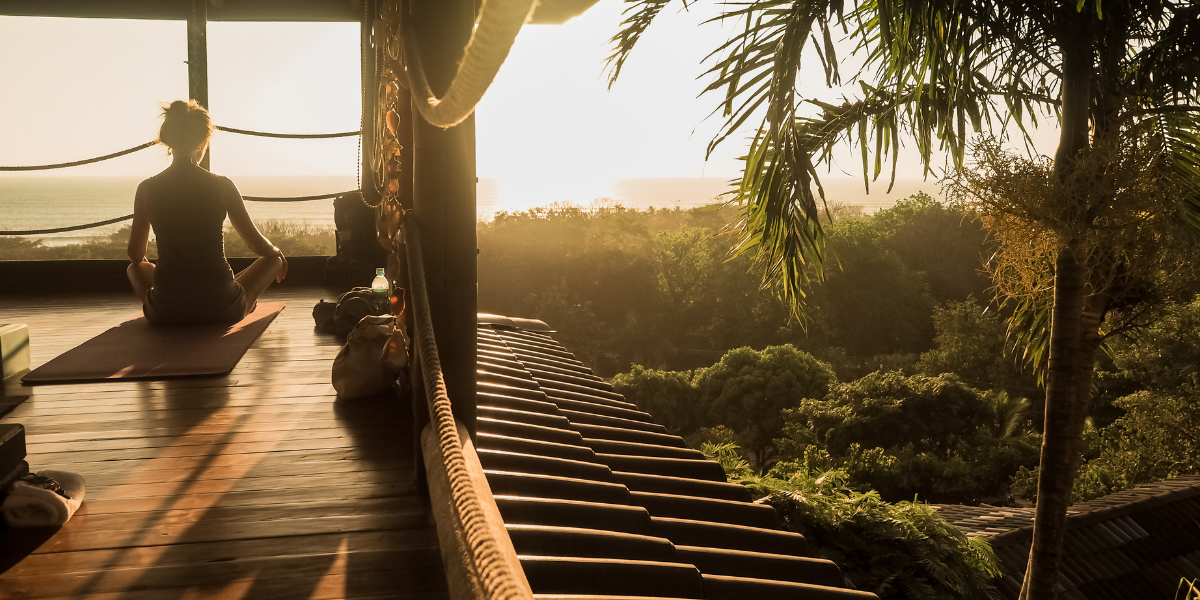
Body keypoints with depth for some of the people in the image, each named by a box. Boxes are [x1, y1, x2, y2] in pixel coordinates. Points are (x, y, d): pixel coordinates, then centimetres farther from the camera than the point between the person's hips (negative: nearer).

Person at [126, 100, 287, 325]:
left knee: (136, 268, 35)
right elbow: (257, 245, 3)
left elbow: (135, 255, 12)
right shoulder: (222, 186, -7)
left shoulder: (147, 189, -1)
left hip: (165, 313, 2)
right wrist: (278, 253, 27)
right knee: (273, 259, 23)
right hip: (219, 310, -2)